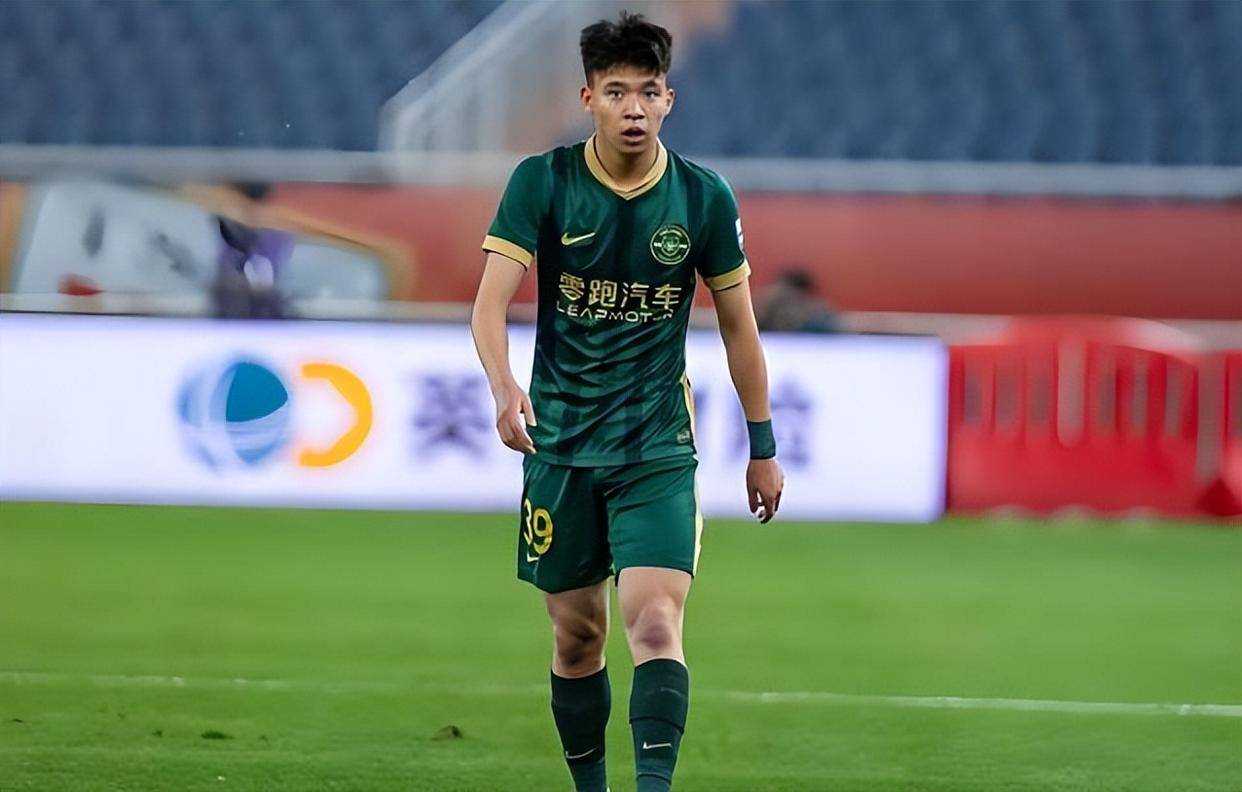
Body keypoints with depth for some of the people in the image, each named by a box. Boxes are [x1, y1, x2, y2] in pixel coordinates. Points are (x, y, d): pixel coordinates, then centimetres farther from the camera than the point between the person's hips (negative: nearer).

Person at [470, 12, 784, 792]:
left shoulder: (704, 198, -3)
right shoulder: (542, 182, -6)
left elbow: (738, 324, 8)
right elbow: (491, 301, -13)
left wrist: (763, 447, 10)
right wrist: (505, 388, -32)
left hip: (659, 449, -1)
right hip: (559, 443, 1)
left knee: (654, 621, -17)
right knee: (577, 634, 7)